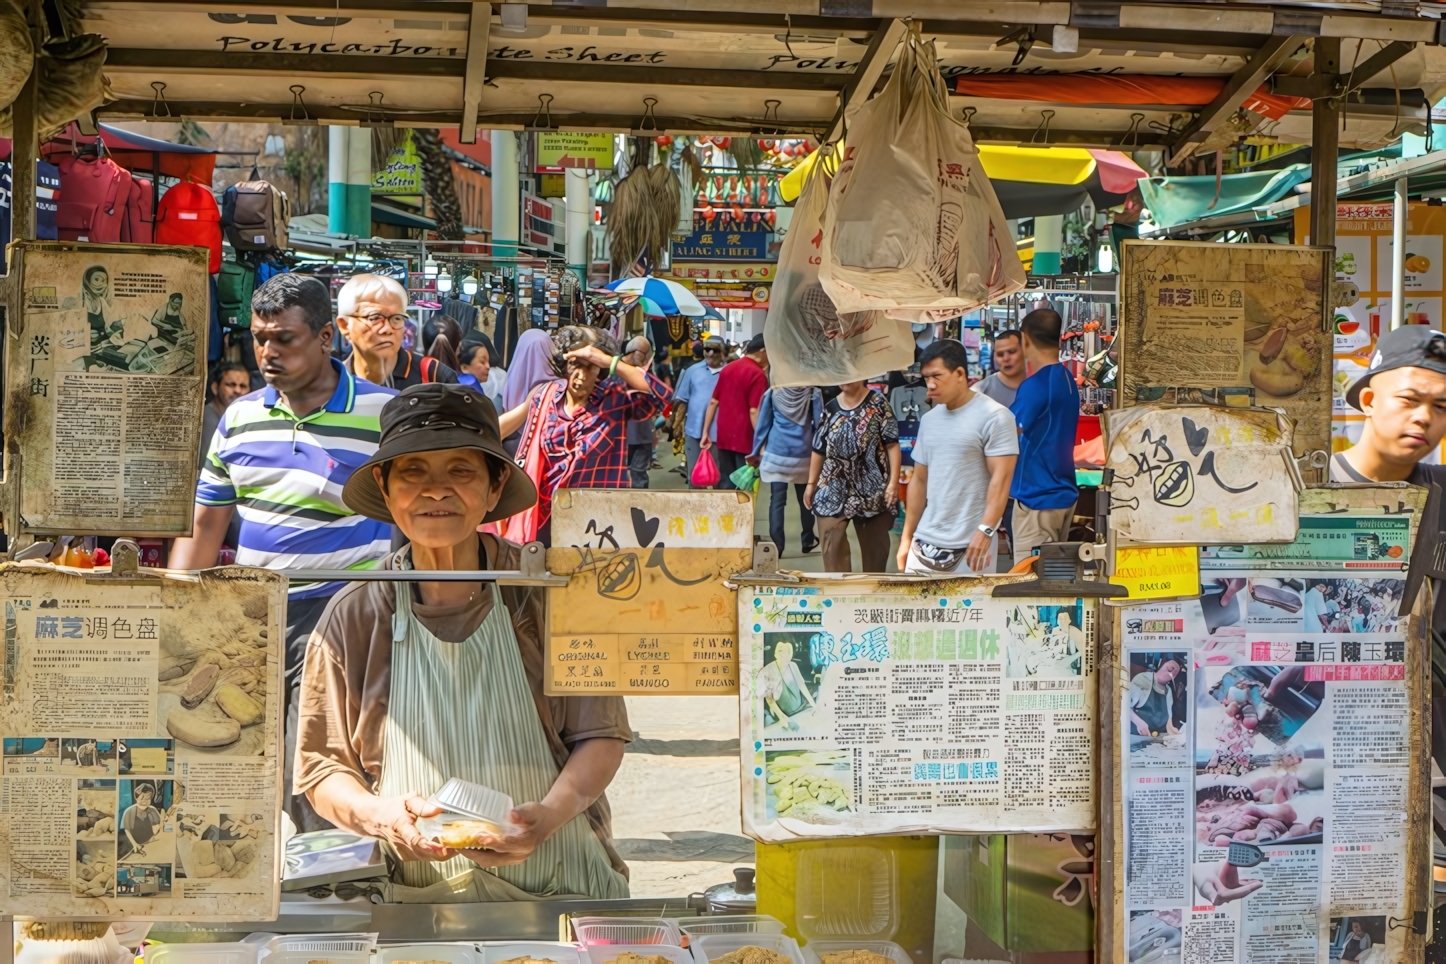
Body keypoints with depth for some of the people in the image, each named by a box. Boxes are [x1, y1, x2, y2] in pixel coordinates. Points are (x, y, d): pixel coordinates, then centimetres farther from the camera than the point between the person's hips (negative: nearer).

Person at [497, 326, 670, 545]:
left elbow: (660, 395, -25)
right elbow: (507, 422, 15)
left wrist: (610, 362, -26)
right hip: (547, 517, 3)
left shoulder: (616, 398, -9)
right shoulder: (546, 395, 1)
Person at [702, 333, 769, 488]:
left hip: (724, 436, 7)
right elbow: (754, 411, -18)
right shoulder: (757, 374, -12)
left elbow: (713, 402, 12)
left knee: (725, 484, 11)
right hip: (745, 438, -7)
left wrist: (705, 432, 16)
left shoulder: (728, 368, 11)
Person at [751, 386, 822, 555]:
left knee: (777, 501, -1)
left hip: (776, 453, 0)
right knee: (805, 499, 16)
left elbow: (763, 423, 3)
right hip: (803, 455, 0)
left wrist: (758, 451, 10)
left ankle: (776, 545, -8)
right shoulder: (813, 393, -4)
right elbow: (819, 424, -2)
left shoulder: (774, 392, -1)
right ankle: (808, 540, 27)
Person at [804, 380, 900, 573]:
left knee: (875, 545, 8)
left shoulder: (877, 403, -5)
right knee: (832, 541, -6)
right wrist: (811, 483, 11)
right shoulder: (830, 408, 7)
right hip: (834, 489, 3)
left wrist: (893, 482, -15)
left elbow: (892, 444, -8)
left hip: (871, 489, -3)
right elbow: (819, 449, 13)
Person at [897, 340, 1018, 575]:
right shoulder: (928, 420, 14)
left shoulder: (994, 417, -7)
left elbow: (1001, 478, -14)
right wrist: (907, 536, 16)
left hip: (970, 546, -6)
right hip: (926, 543, 6)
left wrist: (985, 531, -22)